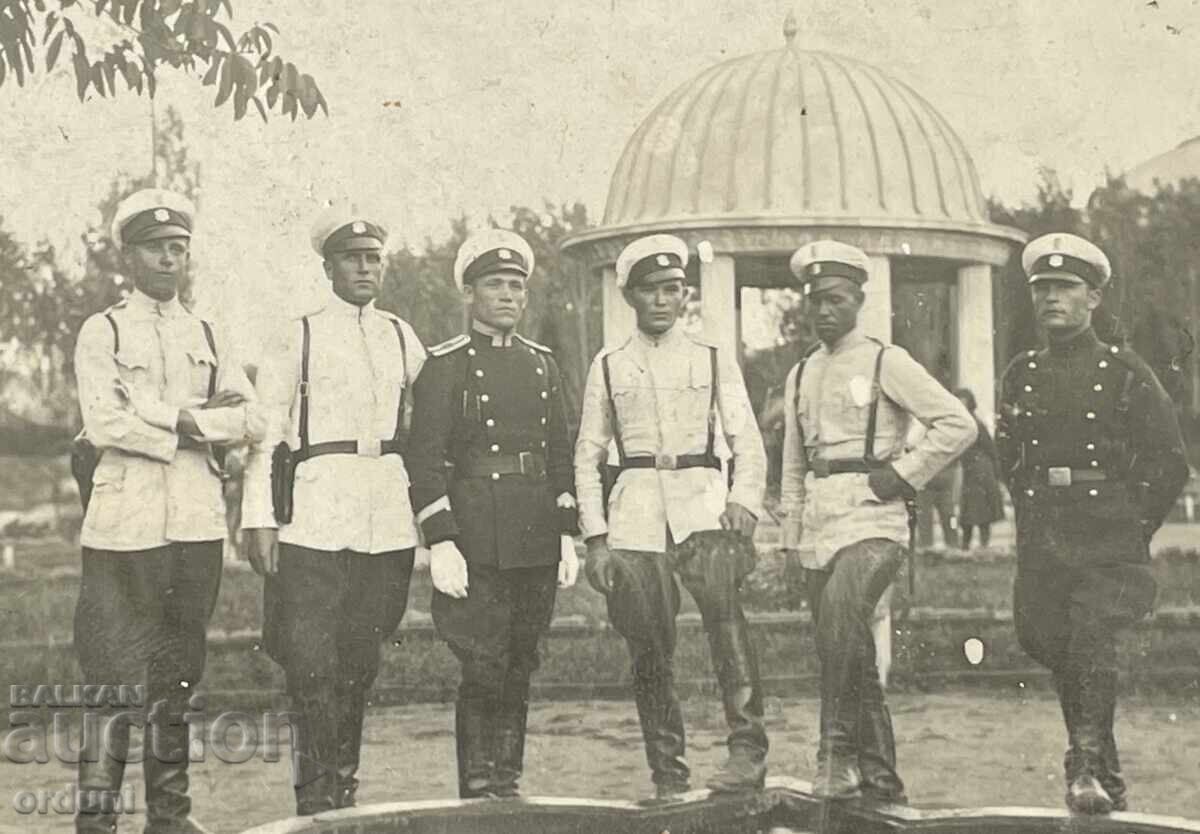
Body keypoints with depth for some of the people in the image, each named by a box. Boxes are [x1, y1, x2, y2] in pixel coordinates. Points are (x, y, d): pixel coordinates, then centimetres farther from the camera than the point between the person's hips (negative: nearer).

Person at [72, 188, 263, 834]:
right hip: (126, 522, -5)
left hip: (198, 522, 5)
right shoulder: (102, 332, 2)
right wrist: (199, 419, -8)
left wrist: (172, 419, -8)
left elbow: (250, 420, 6)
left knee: (179, 673, 10)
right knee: (116, 673, -6)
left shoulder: (207, 337, 16)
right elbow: (104, 423, -12)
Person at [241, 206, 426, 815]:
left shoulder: (402, 338, 12)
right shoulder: (298, 338, 0)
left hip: (388, 520, 4)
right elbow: (266, 432, -2)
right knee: (311, 662, -6)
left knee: (360, 660, 10)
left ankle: (344, 784, 22)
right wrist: (259, 517, -9)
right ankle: (315, 798, 1)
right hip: (314, 518, -4)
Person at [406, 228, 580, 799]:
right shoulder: (444, 365, -2)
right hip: (477, 545, -5)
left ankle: (508, 786, 19)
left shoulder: (542, 364, 14)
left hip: (537, 542, 5)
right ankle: (477, 794, 3)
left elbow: (559, 456, 16)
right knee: (483, 671, -5)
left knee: (520, 668, 10)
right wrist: (441, 543, -15)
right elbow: (425, 459, -7)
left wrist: (568, 536, 9)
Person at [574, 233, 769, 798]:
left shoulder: (713, 360, 12)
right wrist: (595, 538, 2)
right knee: (649, 648, -2)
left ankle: (748, 751, -30)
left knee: (721, 601, -28)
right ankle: (668, 777, 10)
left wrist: (744, 502, -12)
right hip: (635, 509, 1)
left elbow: (748, 444, 7)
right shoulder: (609, 366, 12)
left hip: (702, 502, -1)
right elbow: (587, 456, 12)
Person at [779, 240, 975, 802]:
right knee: (847, 652, 8)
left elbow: (958, 425, -5)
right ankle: (880, 781, 18)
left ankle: (838, 753, -25)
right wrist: (792, 538, 15)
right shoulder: (801, 375, 16)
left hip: (873, 521, -6)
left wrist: (902, 475, -8)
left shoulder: (887, 363, -1)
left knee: (841, 609, -32)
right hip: (818, 526, 7)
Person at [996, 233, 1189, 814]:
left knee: (1091, 635, -21)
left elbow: (1169, 462, 2)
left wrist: (1133, 528, 1)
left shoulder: (1124, 372, 0)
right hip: (1041, 542, 4)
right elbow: (1008, 457, 23)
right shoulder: (1020, 375, 10)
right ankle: (1107, 784, 18)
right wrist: (1034, 512, 14)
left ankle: (1087, 765, -18)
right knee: (1057, 650, 5)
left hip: (1110, 541, -4)